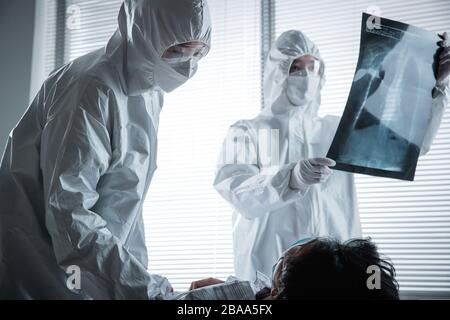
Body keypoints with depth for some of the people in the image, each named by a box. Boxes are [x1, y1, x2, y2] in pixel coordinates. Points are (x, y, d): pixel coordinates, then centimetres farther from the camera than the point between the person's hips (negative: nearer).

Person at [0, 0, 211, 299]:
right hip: (46, 261, -8)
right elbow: (69, 212, -28)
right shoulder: (91, 90, -23)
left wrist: (140, 276, 8)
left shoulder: (150, 89, 4)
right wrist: (143, 286, -29)